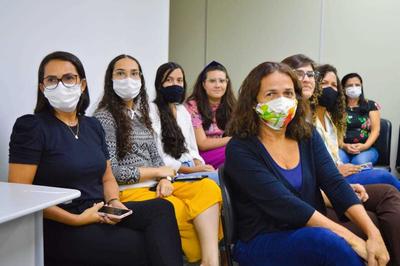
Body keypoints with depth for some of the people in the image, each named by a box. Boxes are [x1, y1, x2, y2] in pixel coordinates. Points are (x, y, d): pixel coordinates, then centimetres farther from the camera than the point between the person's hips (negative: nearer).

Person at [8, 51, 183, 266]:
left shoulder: (93, 126, 14)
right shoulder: (30, 126, -6)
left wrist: (114, 203, -5)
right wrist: (76, 219, -17)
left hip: (100, 214, 6)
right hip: (60, 228, -6)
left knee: (161, 208, -20)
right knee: (146, 248, -23)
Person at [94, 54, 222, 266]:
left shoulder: (141, 114, 18)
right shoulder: (104, 117, -5)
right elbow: (111, 171, -12)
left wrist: (164, 180, -8)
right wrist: (159, 172, -5)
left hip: (154, 185, 6)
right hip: (127, 191, -6)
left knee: (208, 187, -22)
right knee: (185, 212, -30)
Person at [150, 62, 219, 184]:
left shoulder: (183, 111, 20)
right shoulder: (152, 111, -4)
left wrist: (199, 166, -2)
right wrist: (191, 169, -15)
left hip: (192, 170, 7)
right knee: (218, 177, -30)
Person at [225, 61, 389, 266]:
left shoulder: (307, 135, 6)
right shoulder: (240, 149, -11)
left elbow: (336, 184, -4)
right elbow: (283, 204, -21)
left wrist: (373, 233, -20)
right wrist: (349, 237, -27)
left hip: (311, 236, 5)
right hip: (262, 242, -4)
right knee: (332, 242, -32)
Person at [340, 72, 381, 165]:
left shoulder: (371, 105, 13)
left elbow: (375, 130, 5)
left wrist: (365, 146, -13)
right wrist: (343, 146, -16)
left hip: (366, 148, 1)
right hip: (342, 148, -1)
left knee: (360, 162, -33)